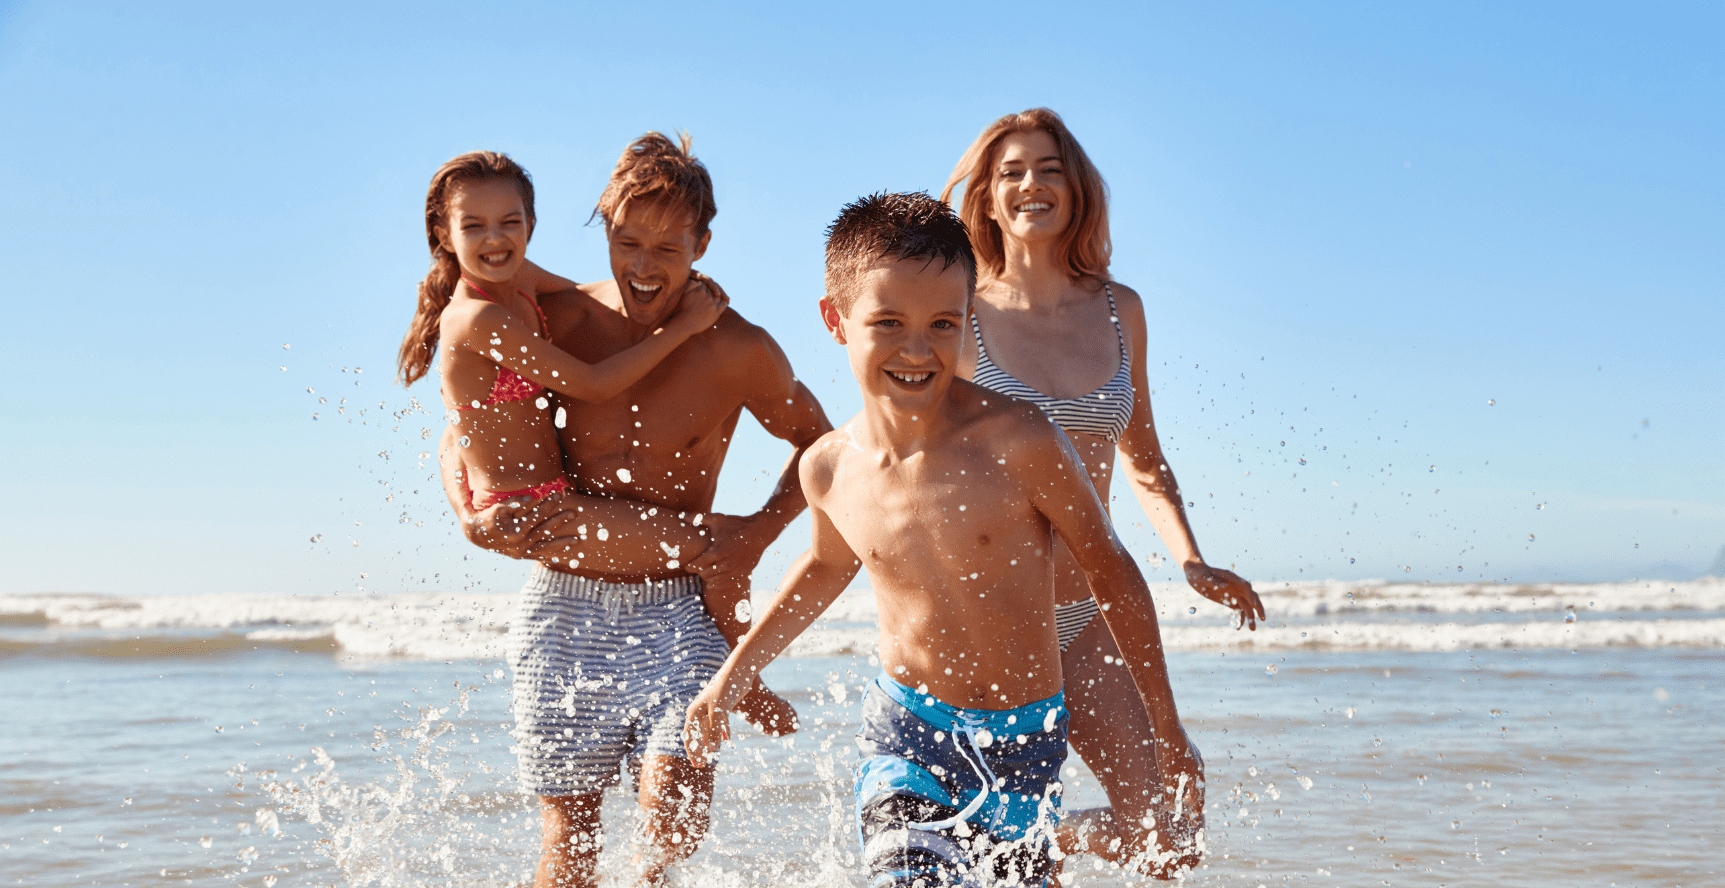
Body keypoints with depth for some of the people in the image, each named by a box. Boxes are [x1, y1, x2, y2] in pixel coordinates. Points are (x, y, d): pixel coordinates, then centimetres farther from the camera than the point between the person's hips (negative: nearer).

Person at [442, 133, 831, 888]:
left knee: (675, 811, -16)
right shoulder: (556, 324, -2)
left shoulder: (738, 352, -7)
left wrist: (759, 531, -6)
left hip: (677, 608, -1)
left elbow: (817, 443, 9)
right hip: (563, 606, 2)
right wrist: (468, 513, -7)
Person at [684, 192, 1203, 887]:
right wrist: (733, 673, 23)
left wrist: (1166, 727, 1)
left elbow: (1110, 568, -6)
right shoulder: (830, 469, -7)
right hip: (904, 727, 1)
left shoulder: (1018, 443, -18)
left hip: (1025, 736, -1)